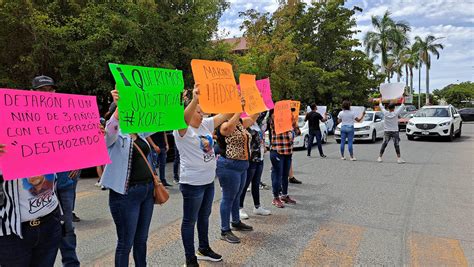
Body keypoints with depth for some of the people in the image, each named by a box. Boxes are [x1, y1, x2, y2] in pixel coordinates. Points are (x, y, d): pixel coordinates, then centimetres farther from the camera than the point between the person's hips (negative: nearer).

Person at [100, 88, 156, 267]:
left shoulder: (140, 132, 9)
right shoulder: (115, 134, -11)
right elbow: (111, 129, -33)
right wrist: (119, 106, -49)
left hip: (147, 189, 7)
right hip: (126, 193, -7)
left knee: (141, 239, 20)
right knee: (126, 243, 5)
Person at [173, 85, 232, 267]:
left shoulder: (205, 124, 6)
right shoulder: (182, 130, -14)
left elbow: (225, 115, 7)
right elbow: (184, 118, -36)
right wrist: (194, 100, -50)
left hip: (209, 180, 8)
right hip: (192, 183, -8)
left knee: (204, 216, 21)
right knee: (190, 221, 6)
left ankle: (204, 249, 38)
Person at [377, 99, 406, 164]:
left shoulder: (385, 113, -6)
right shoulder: (396, 113, -10)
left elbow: (381, 107, 12)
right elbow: (402, 106, 6)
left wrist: (380, 101, 30)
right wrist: (403, 100, 23)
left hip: (386, 132, 2)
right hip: (395, 131, -2)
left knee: (384, 144, 7)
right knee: (396, 145, 0)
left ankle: (380, 157, 8)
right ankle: (399, 158, 2)